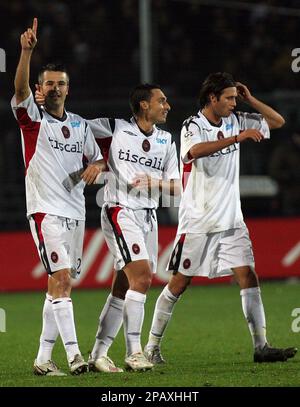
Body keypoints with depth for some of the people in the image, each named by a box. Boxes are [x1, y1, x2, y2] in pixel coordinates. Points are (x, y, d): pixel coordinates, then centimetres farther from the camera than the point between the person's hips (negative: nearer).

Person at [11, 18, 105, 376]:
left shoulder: (79, 125, 15)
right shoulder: (32, 117, -1)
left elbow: (97, 157, 25)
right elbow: (20, 87, -20)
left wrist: (96, 166, 1)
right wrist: (27, 51, -35)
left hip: (75, 212, 6)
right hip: (46, 211, -6)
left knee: (59, 286, 7)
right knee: (61, 279, -17)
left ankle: (43, 358, 12)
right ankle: (73, 355, -23)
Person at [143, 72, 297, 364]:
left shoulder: (235, 121, 7)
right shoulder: (192, 126, -10)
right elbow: (196, 151, -33)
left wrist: (250, 100, 0)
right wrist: (238, 138, -36)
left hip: (230, 220, 5)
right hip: (197, 222, -5)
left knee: (248, 277, -6)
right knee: (179, 283, 1)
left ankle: (261, 347, -7)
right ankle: (152, 346, 12)